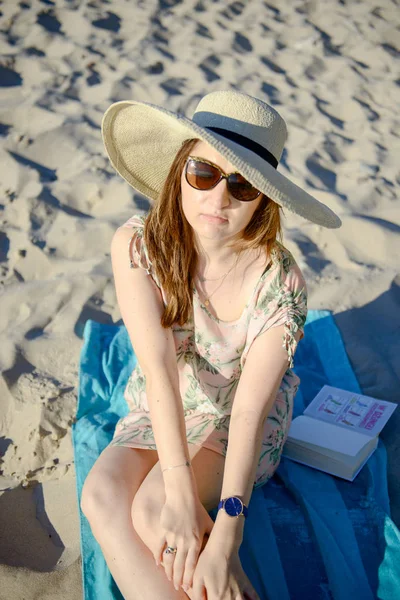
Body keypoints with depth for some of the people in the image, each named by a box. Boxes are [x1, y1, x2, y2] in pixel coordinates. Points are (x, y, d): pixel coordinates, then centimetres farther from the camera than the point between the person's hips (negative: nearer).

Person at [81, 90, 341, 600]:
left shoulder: (280, 280, -23)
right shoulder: (137, 244, -19)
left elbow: (250, 405, -26)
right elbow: (157, 363, -26)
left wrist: (225, 534, -34)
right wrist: (181, 492, -32)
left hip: (236, 425, -2)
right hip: (158, 415, 3)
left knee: (150, 509, -28)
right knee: (102, 497, -26)